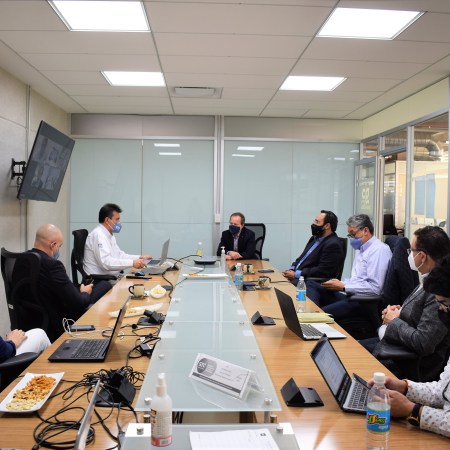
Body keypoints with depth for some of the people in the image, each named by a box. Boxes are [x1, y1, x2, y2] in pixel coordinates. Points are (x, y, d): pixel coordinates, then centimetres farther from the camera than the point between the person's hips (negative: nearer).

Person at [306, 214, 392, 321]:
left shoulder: (379, 250, -11)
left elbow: (375, 287, -20)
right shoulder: (360, 248, 20)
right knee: (311, 284, -4)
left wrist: (343, 286, -15)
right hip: (351, 295, 10)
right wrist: (339, 283, 3)